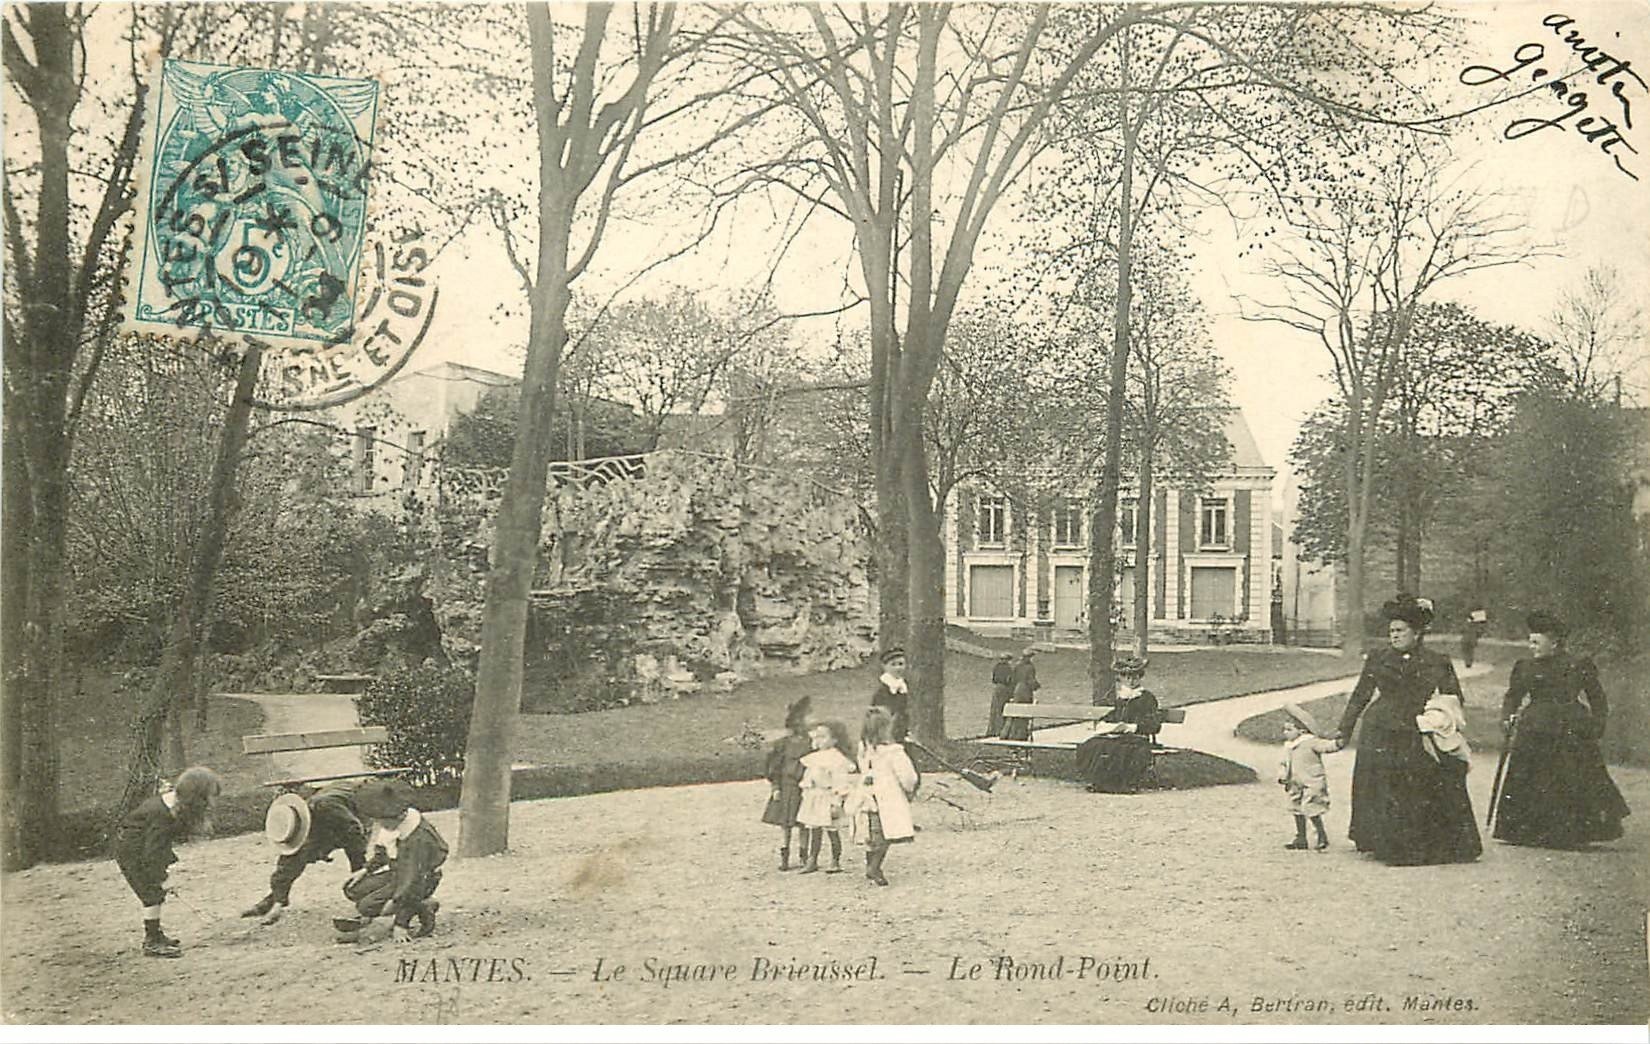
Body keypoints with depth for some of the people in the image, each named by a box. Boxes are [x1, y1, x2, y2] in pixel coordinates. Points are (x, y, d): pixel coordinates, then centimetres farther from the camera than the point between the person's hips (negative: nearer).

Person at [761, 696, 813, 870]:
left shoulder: (811, 744, 2)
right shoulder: (782, 743, -2)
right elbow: (774, 768, 0)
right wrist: (775, 787, -7)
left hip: (804, 789, 1)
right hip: (785, 788, -1)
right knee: (785, 825, 3)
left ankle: (803, 858, 16)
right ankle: (784, 858, 12)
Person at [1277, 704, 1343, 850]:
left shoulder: (1311, 742, -13)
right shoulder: (1288, 746, 9)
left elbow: (1326, 746, -24)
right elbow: (1283, 763, 15)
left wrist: (1337, 744, -43)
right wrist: (1282, 776, 3)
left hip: (1312, 784, -8)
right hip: (1296, 785, 8)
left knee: (1312, 811, -8)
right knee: (1297, 812, 12)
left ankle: (1322, 837, 9)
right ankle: (1301, 839, 21)